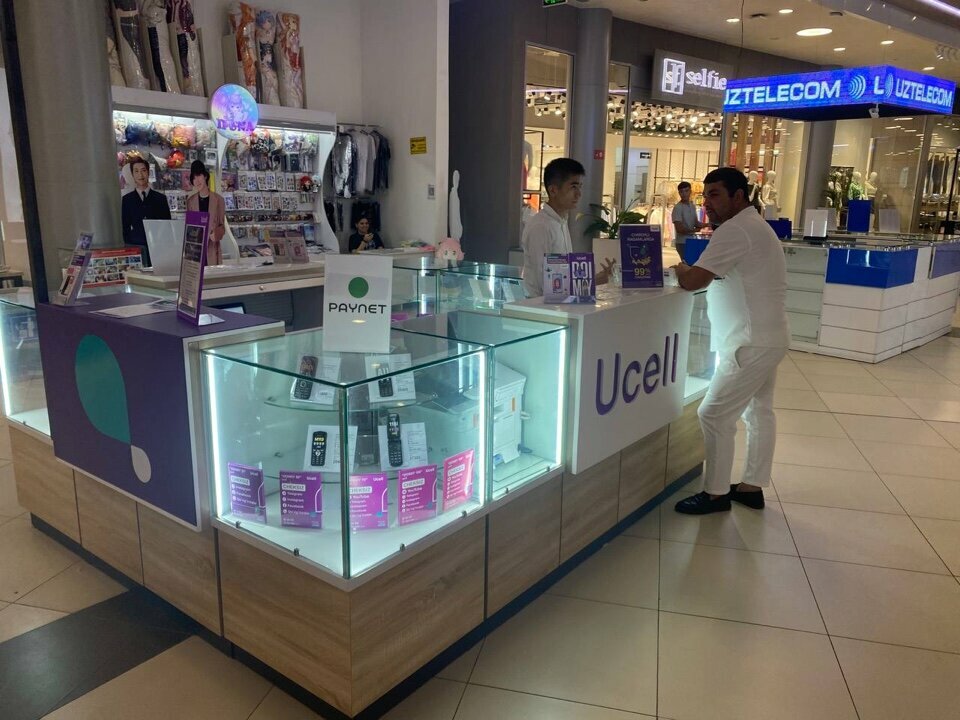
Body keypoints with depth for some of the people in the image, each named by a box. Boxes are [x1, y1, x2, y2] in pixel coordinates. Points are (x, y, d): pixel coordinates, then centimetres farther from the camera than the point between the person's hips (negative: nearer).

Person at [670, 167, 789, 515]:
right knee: (759, 411, 16)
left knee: (715, 415, -5)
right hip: (766, 338, 11)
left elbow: (693, 281, -25)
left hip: (750, 344, -11)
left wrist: (680, 269, -5)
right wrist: (692, 271, 1)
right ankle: (753, 486, 27)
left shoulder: (735, 231, -19)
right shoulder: (754, 226, 16)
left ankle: (716, 493, 6)